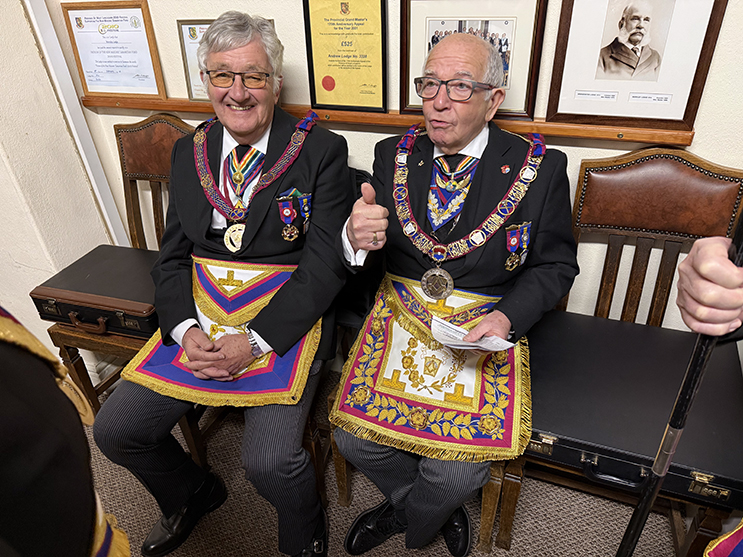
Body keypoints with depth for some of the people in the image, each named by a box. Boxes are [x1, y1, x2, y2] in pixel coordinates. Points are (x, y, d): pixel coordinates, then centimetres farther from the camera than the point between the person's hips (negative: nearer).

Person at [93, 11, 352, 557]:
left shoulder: (322, 151, -7)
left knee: (270, 459, -21)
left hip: (287, 319, -5)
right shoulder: (189, 152, 8)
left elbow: (326, 262, -11)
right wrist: (186, 330, -9)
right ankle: (194, 494, 34)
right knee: (114, 429, 2)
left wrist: (255, 342, -19)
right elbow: (172, 255, 9)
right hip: (201, 316, 6)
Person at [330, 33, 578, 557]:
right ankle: (437, 509, 24)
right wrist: (357, 238, -22)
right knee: (353, 434, -9)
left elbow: (555, 266, 2)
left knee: (458, 470, -14)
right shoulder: (394, 155, 2)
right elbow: (369, 255, 3)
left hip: (486, 329, -2)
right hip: (402, 317, 3)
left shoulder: (540, 168, -6)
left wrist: (507, 317, -15)